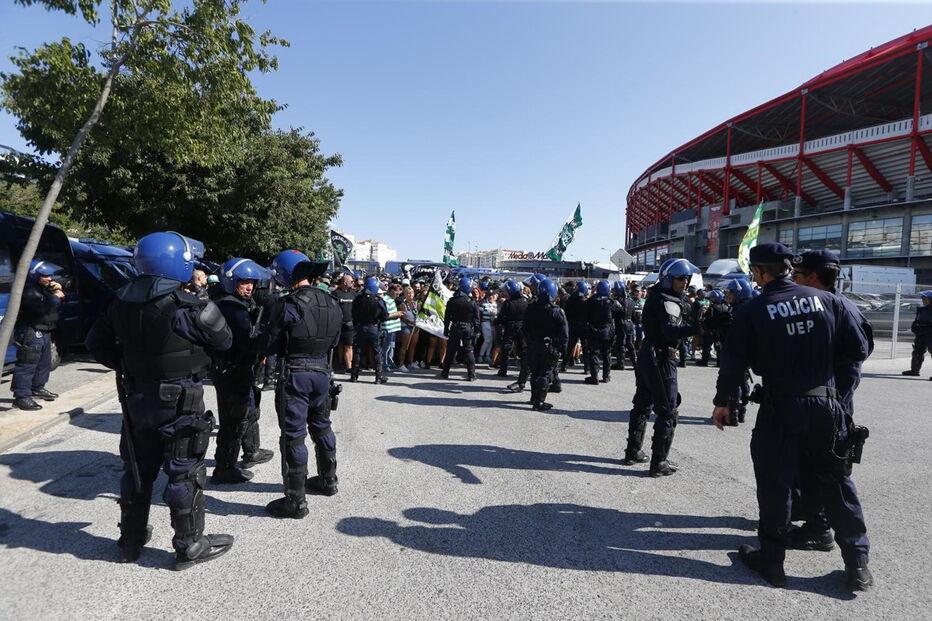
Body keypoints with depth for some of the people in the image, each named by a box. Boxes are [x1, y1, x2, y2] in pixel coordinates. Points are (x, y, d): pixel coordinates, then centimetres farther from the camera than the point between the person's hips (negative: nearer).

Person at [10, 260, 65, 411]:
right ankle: (21, 396, -8)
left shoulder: (43, 288, 14)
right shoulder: (28, 292, -18)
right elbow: (43, 308, -31)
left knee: (44, 363, 20)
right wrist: (56, 297, -16)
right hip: (30, 333, -10)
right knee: (27, 365, -10)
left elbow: (57, 306, 20)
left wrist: (57, 290, 2)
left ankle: (37, 388, 36)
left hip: (44, 332, 10)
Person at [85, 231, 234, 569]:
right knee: (185, 473, 5)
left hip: (137, 398, 7)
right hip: (180, 401, -6)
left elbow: (96, 342, 11)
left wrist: (126, 365, 16)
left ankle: (131, 540, 35)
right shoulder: (186, 307, -21)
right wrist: (207, 310, 6)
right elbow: (224, 341, -8)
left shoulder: (123, 301, 1)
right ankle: (189, 546, 17)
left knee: (138, 469, 20)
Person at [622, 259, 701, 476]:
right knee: (668, 412, -1)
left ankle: (632, 452, 29)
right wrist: (698, 327, -46)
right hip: (662, 359, -10)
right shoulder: (668, 302, -18)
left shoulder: (657, 296, 10)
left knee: (642, 405, 19)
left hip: (647, 355, 10)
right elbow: (671, 330, -34)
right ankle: (659, 462, 2)